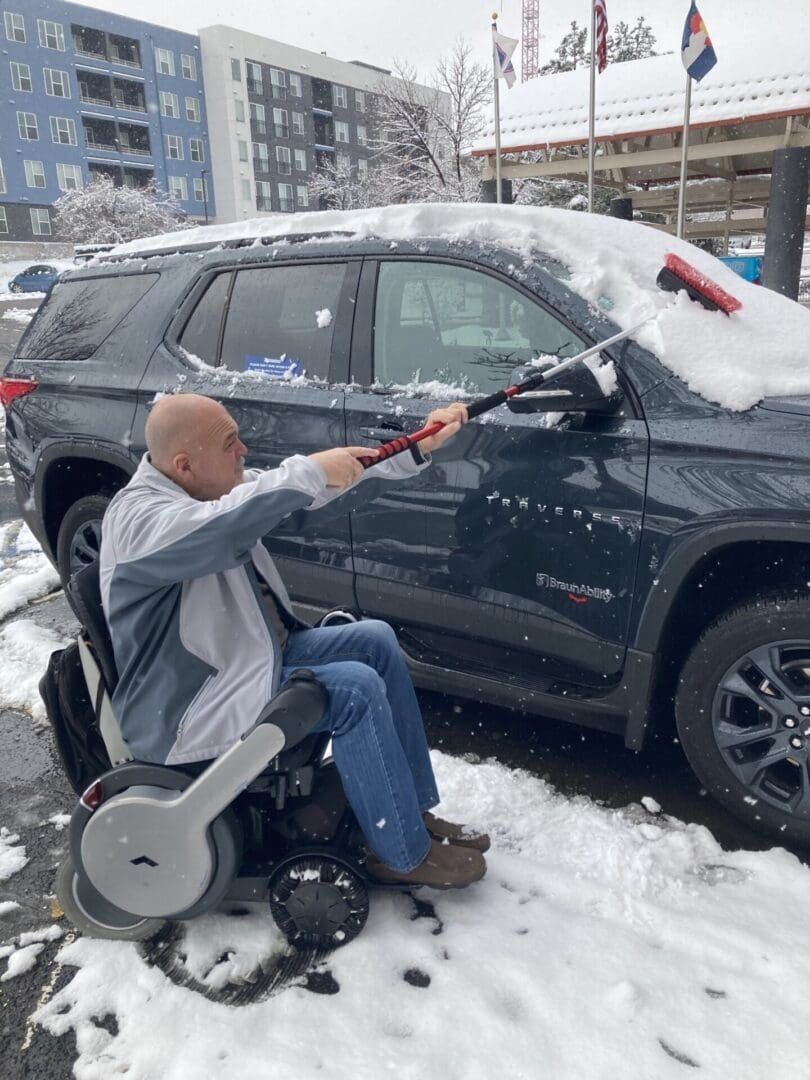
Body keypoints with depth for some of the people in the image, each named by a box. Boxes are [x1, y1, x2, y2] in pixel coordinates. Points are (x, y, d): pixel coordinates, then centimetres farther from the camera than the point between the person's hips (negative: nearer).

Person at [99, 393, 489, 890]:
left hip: (256, 654, 10)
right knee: (355, 689, -22)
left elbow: (335, 470, 0)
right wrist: (312, 471, -36)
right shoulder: (137, 516, -23)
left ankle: (416, 811, 9)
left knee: (376, 640, 2)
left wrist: (418, 448, -6)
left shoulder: (218, 485, 2)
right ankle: (404, 855, -3)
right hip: (188, 711, -9)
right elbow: (222, 530, -45)